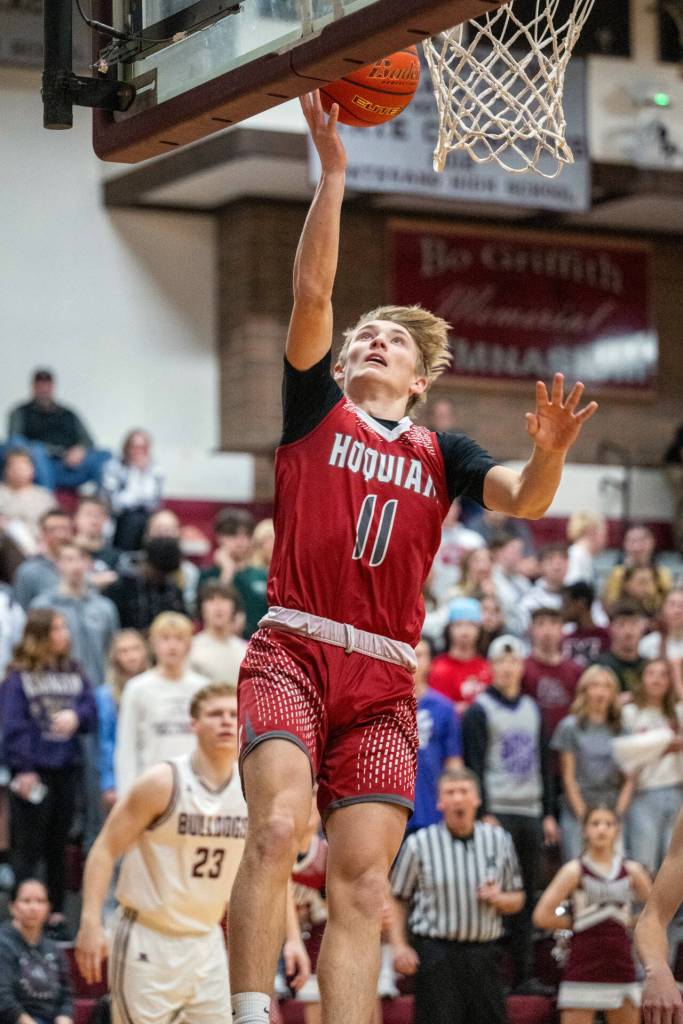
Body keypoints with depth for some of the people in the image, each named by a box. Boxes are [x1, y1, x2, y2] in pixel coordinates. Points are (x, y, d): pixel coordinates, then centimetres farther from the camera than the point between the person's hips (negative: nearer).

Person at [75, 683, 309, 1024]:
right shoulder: (163, 782, -14)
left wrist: (292, 936, 6)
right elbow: (105, 849, -12)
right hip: (148, 941, -5)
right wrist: (91, 922, -22)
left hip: (205, 941, 5)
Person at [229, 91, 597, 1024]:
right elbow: (313, 291, 1)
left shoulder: (442, 454, 17)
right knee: (278, 824, -25)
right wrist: (332, 167, -7)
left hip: (384, 679, 3)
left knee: (363, 880, -5)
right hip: (292, 651, -3)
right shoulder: (316, 409, 12)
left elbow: (525, 501, 0)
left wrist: (550, 453, -22)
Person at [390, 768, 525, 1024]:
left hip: (484, 954, 3)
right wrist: (399, 946, -7)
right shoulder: (419, 844, 0)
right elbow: (396, 898, 4)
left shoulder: (499, 840, 9)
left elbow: (517, 899, 17)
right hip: (437, 954, -3)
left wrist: (498, 899, -6)